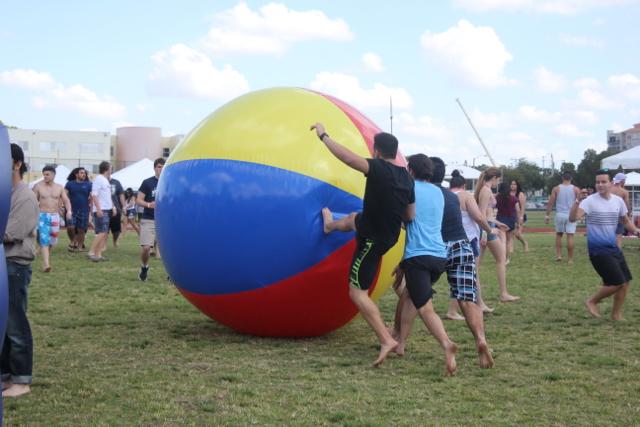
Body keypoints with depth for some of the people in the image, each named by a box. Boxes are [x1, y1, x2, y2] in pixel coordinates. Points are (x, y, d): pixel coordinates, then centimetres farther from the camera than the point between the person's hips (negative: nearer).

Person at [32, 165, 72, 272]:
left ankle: (46, 258, 34)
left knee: (53, 240, 11)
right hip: (42, 216, -3)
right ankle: (46, 264, -21)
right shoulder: (38, 186, -1)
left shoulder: (59, 188, 5)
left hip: (55, 216, 3)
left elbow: (66, 200, 2)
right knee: (44, 239, -14)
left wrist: (69, 211, -16)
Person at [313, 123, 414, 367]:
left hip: (372, 240, -9)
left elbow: (349, 158, -36)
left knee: (357, 292, -3)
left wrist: (323, 136, -24)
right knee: (355, 219, 38)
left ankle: (387, 340, -12)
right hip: (389, 234, 9)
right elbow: (410, 216, 5)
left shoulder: (379, 169, -26)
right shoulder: (406, 178, -2)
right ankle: (331, 225, 75)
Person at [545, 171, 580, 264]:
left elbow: (550, 203, -1)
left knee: (558, 234, 18)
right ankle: (570, 259, -1)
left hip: (560, 215, 1)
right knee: (570, 236, -2)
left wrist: (547, 215, 3)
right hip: (571, 215, -1)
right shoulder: (576, 189, 1)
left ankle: (558, 255, 12)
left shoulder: (556, 189, 2)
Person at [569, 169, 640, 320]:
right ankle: (592, 302, 11)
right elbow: (573, 218, -29)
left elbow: (625, 220, 20)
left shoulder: (618, 201, 4)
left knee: (625, 281, 7)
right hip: (598, 249, -7)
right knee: (617, 282, -11)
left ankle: (616, 315, 22)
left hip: (613, 247, 7)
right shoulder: (590, 201, -15)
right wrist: (578, 201, -45)